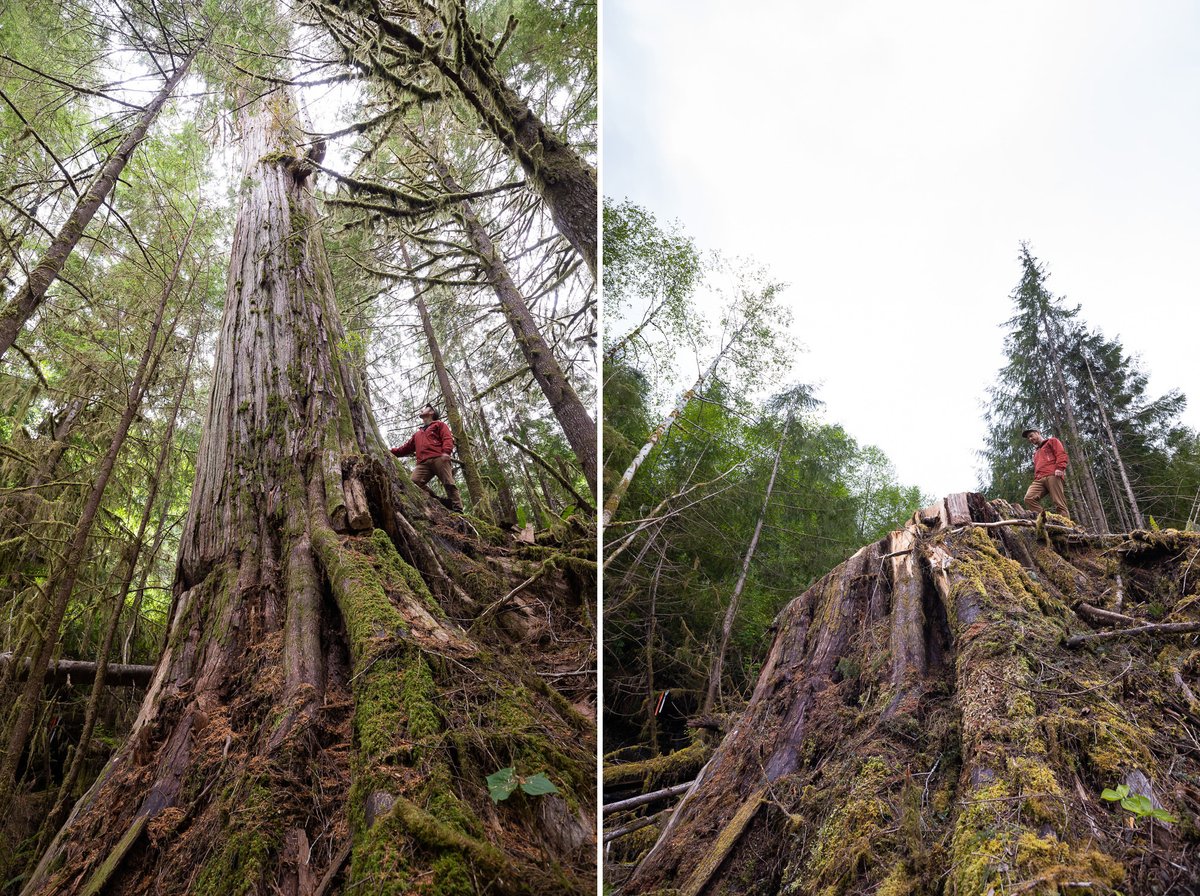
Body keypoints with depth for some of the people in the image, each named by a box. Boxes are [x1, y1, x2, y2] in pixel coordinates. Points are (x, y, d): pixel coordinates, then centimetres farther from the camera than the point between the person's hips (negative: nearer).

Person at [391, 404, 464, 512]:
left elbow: (448, 438, 5)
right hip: (423, 463, 5)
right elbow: (406, 448, 38)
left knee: (449, 484, -18)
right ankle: (439, 502, -25)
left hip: (439, 459, -5)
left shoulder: (439, 425, 22)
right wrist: (391, 452, 26)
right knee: (414, 482, -23)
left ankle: (457, 510, -24)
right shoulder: (417, 434, 40)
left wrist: (446, 452, -15)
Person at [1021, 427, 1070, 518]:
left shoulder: (1052, 441, 19)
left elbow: (1061, 454, 2)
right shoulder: (1036, 453, 40)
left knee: (1059, 504, -14)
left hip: (1052, 476, -6)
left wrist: (1060, 468, -14)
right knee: (1029, 498, -21)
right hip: (1039, 479, 6)